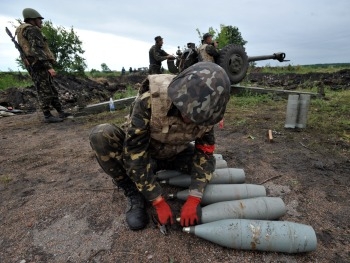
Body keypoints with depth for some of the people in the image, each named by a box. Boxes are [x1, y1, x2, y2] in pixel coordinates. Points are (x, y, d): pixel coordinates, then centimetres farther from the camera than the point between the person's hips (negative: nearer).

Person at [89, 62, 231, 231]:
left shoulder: (205, 110, -22)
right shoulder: (150, 100, -35)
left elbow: (205, 153, -16)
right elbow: (134, 155, -33)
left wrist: (193, 200, -25)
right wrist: (159, 203, -28)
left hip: (173, 157, 3)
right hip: (142, 152, -3)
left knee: (208, 162, -18)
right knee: (100, 135, -29)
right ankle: (134, 194, -11)